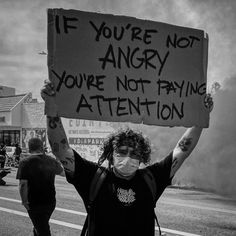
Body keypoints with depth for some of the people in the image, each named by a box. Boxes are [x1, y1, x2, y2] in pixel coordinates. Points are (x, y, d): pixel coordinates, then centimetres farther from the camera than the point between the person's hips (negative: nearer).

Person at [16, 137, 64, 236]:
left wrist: (24, 201, -11)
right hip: (51, 202, 5)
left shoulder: (25, 162, -15)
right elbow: (61, 171, 20)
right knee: (40, 227, 26)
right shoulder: (52, 161, 0)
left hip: (35, 204, -5)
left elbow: (23, 184, -21)